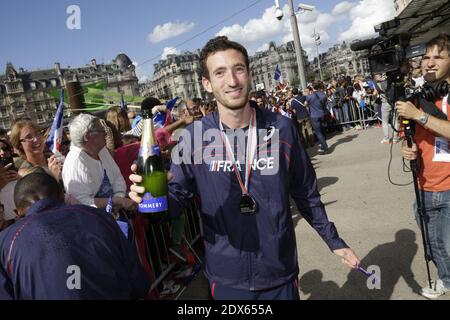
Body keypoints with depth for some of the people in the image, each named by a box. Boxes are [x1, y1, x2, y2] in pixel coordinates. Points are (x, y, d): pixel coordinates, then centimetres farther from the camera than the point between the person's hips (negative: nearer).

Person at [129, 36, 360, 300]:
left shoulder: (282, 128, -9)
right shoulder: (193, 138, -11)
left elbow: (306, 194, 1)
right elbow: (177, 198, -7)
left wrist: (334, 241, 8)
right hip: (226, 279, 0)